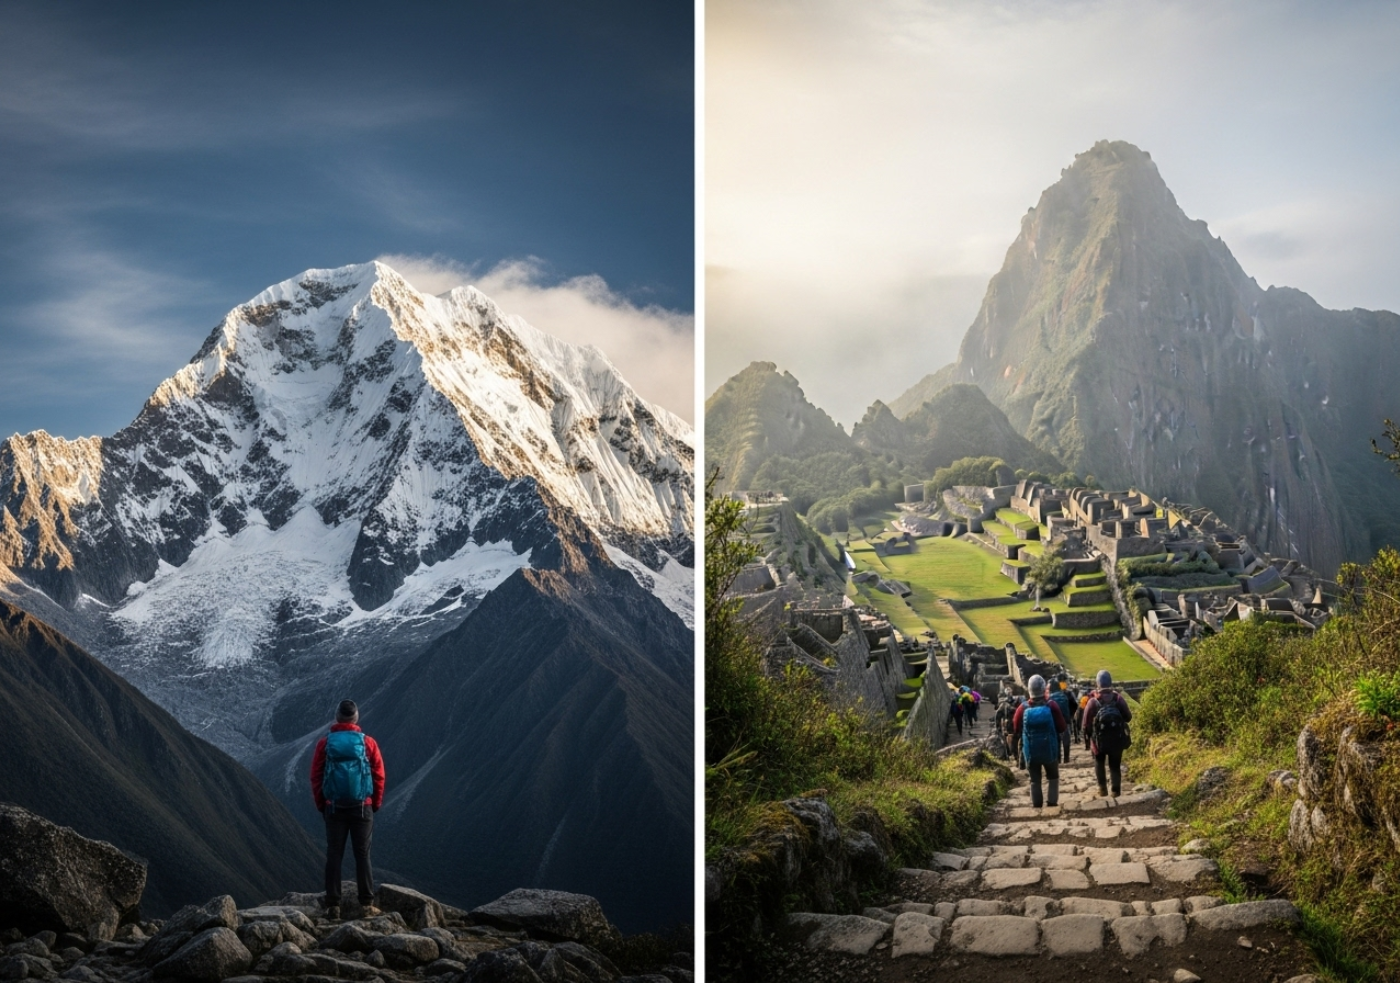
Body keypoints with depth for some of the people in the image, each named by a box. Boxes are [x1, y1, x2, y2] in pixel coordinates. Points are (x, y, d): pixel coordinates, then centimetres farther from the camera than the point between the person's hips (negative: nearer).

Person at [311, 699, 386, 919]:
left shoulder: (325, 743, -2)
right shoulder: (368, 743, -2)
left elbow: (316, 777, 0)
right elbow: (378, 776, 0)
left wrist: (321, 805, 11)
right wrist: (375, 804, 12)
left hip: (334, 808, 0)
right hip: (362, 808, 0)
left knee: (334, 856, 5)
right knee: (362, 855, 4)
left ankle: (333, 906, 4)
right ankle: (367, 905, 3)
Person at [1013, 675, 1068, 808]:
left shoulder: (1023, 708, -11)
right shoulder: (1051, 705, -14)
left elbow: (1016, 728, 2)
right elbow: (1062, 727, -7)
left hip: (1031, 751, 1)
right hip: (1050, 750, -1)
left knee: (1034, 778, 12)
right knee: (1052, 776, 17)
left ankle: (1036, 803, 10)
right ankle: (1051, 801, 8)